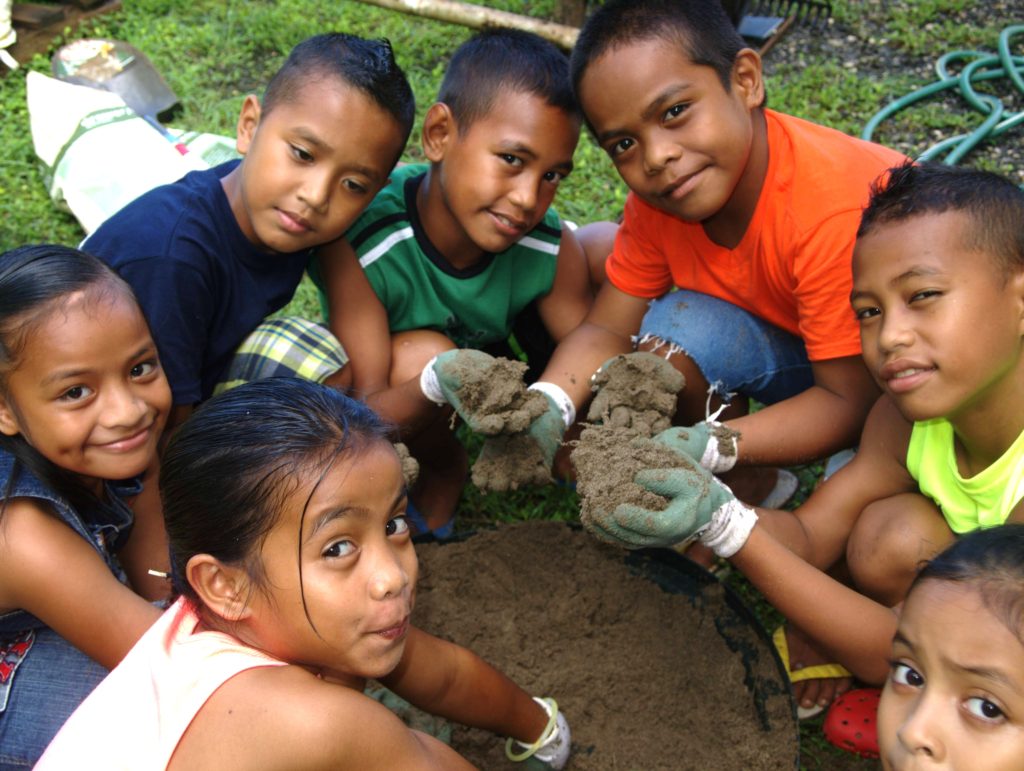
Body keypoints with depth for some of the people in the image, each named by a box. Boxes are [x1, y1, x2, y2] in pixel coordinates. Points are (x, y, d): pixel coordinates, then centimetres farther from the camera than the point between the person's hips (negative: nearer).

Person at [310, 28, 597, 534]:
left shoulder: (550, 251, -25)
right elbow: (365, 414, -37)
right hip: (395, 397, -4)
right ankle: (442, 473, -5)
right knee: (422, 355, -40)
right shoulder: (358, 243, -36)